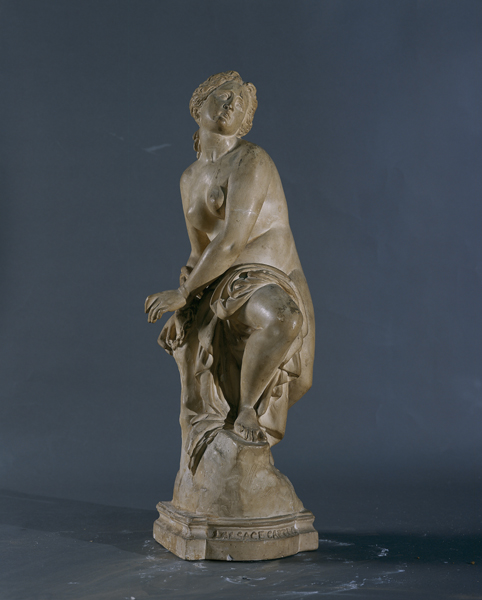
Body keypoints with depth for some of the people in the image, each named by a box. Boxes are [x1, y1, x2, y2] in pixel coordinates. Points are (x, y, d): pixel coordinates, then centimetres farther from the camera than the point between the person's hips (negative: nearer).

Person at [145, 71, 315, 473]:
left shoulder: (251, 161, -9)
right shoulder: (190, 179, 15)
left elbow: (232, 240, -18)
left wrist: (183, 293, -12)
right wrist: (182, 307, 7)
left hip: (272, 291, -7)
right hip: (219, 293, 7)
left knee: (280, 320, -39)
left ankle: (248, 409, -15)